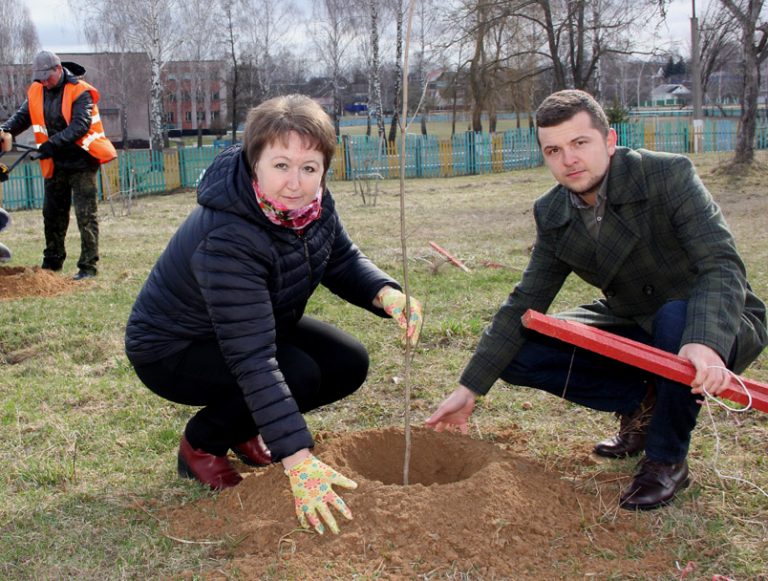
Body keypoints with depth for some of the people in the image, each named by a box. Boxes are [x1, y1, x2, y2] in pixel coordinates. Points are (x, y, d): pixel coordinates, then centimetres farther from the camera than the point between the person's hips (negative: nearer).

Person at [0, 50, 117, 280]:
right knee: (52, 214, 15)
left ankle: (88, 267, 0)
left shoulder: (79, 91, -14)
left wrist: (53, 143, -33)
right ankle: (51, 263, 30)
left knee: (86, 216, -5)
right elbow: (22, 116, 0)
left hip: (81, 162, -6)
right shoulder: (36, 91, 4)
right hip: (55, 164, 6)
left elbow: (80, 126, -24)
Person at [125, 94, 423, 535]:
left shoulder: (312, 202, -16)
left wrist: (386, 293, -26)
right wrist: (299, 460, -45)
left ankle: (243, 429, 15)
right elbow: (252, 360, -41)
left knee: (350, 364, -7)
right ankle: (200, 445, -1)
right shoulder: (225, 240, -38)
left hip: (257, 326, 8)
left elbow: (343, 261, -1)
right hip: (172, 349, -7)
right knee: (299, 375, -28)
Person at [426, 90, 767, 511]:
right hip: (635, 328, 5)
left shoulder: (669, 175, -22)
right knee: (518, 353, -9)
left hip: (719, 330, -5)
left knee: (676, 317, -40)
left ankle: (667, 460, -15)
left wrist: (706, 342, -51)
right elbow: (526, 302, -3)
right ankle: (642, 403, 7)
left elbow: (723, 266, -31)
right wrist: (470, 388, -8)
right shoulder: (552, 215, -6)